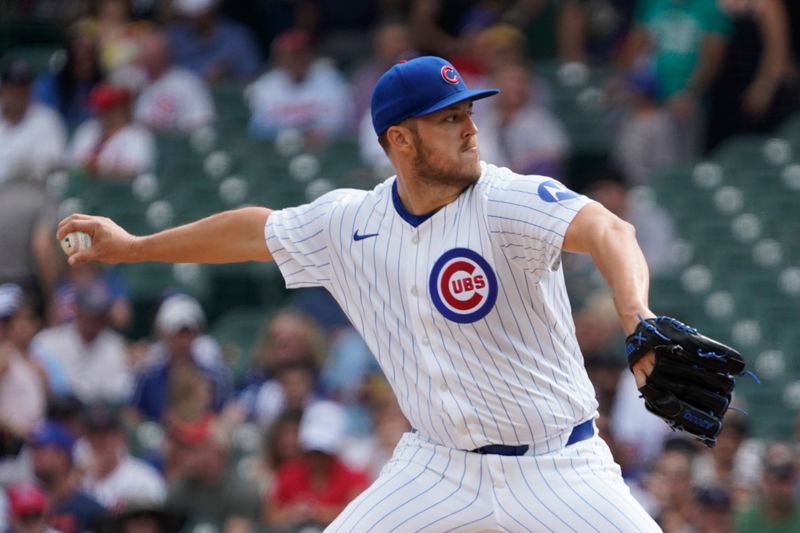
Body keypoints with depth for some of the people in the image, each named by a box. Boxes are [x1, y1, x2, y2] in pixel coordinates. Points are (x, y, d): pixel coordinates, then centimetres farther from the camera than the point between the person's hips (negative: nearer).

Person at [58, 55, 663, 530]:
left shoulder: (509, 201, -18)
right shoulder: (352, 222, -1)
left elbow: (606, 230, -37)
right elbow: (257, 231, 17)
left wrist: (635, 315, -59)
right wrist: (132, 247, 27)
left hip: (556, 469, -4)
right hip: (439, 469, 4)